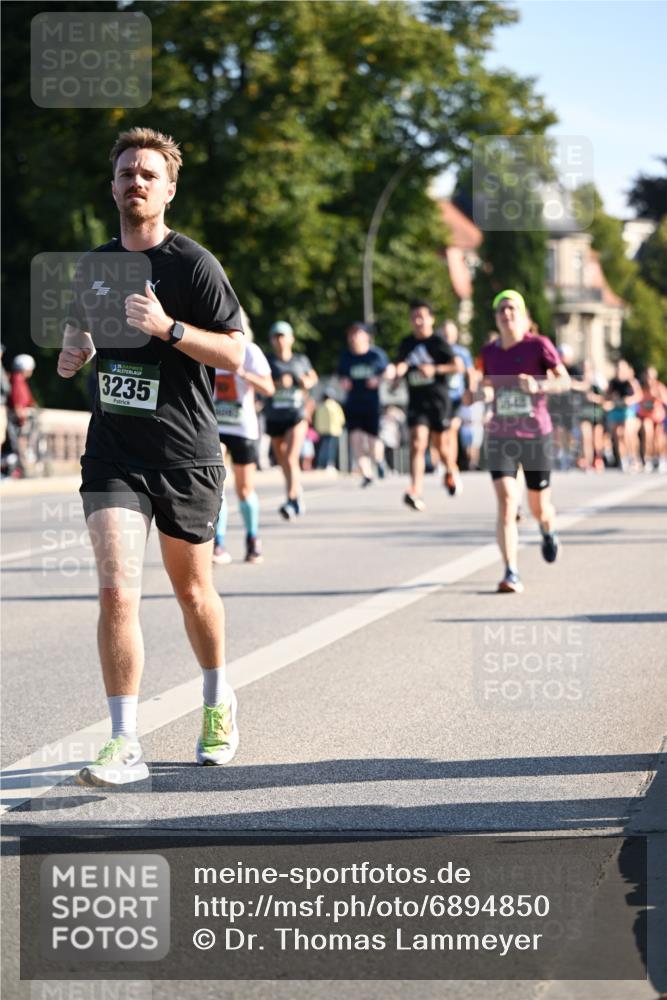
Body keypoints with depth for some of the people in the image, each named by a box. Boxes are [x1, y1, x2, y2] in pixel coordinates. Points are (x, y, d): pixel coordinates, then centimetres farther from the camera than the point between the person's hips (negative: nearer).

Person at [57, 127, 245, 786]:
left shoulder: (193, 264, -7)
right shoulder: (94, 264, 9)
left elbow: (234, 353, -10)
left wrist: (167, 328, -24)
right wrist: (73, 353, 3)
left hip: (185, 453, -2)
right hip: (112, 452, 2)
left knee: (192, 589, 14)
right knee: (116, 591, -13)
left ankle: (217, 703, 40)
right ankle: (124, 744, -11)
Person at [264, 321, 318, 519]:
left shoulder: (301, 360, 6)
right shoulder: (267, 361, 1)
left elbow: (313, 377, 23)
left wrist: (308, 382, 1)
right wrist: (277, 383, -23)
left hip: (296, 416, -2)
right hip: (274, 418, 2)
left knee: (291, 459, -18)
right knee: (283, 463, 12)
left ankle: (291, 501, -22)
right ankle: (298, 497, 32)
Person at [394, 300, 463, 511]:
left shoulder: (438, 342, -5)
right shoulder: (406, 344, 9)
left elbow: (459, 366, -9)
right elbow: (402, 366, 24)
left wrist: (435, 369, -20)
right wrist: (398, 371, 1)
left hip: (438, 399, -2)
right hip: (416, 401, 3)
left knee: (440, 443, 10)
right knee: (417, 444, -13)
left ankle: (450, 471, 43)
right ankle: (415, 492, -24)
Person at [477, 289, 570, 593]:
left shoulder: (539, 345, -6)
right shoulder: (489, 351, 6)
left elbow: (565, 381, -13)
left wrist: (538, 385, -32)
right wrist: (484, 392, -4)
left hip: (536, 437, -2)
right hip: (499, 439, 2)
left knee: (539, 509, 11)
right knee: (506, 503, -17)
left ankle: (548, 531, 49)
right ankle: (511, 574, -18)